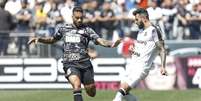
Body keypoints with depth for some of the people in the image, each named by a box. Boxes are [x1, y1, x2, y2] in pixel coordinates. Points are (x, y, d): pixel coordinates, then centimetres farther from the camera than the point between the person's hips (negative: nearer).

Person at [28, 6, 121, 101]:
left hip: (85, 63, 1)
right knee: (77, 84, -29)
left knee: (92, 93, 6)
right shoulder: (63, 28, 10)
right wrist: (39, 39, 12)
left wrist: (112, 44, -26)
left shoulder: (87, 30, 3)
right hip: (70, 64, -1)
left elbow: (100, 41, -7)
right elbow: (53, 40, 25)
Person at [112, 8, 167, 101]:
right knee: (124, 93, 5)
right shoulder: (141, 30, 16)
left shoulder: (153, 30, -11)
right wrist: (132, 48, 7)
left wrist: (163, 67, -24)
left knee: (122, 91, -16)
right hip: (132, 65, 9)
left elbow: (162, 50, -13)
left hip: (141, 68, -9)